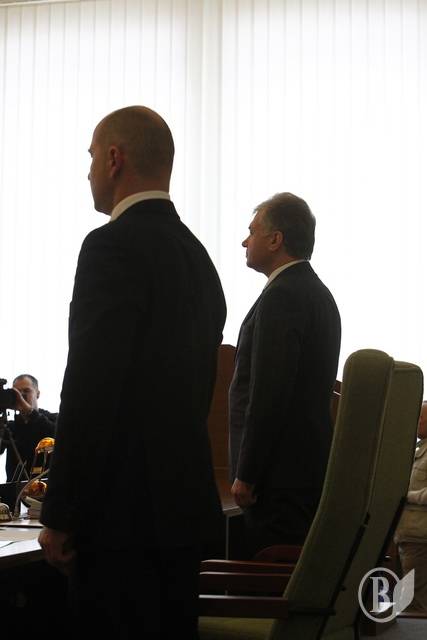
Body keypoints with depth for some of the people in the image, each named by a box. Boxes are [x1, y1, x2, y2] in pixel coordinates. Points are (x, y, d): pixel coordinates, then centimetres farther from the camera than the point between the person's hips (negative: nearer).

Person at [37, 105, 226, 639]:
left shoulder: (114, 246, -14)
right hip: (185, 501, 9)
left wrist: (59, 517, -14)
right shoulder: (197, 254, 13)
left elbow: (90, 392, -19)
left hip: (125, 514, -9)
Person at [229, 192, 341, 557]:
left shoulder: (281, 297, -15)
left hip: (280, 473, -10)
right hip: (312, 469, 10)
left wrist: (245, 475, -16)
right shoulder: (319, 293, 16)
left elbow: (269, 393, -21)